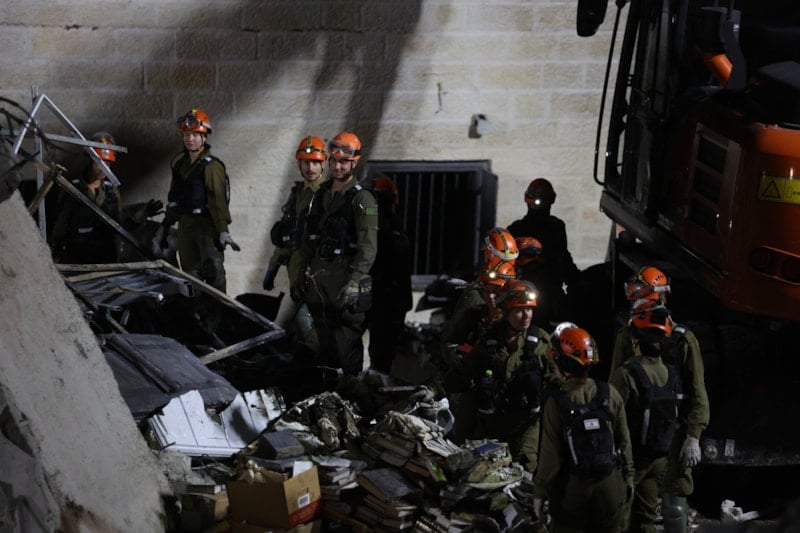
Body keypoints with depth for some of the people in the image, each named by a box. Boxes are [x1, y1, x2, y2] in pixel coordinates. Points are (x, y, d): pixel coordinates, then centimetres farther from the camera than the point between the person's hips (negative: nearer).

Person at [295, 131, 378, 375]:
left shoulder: (362, 198, -8)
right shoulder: (322, 194, 15)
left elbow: (368, 246, -16)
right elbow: (309, 238, 21)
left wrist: (354, 282, -24)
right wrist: (302, 275, 18)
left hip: (345, 276, -7)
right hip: (318, 279, 7)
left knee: (347, 344, -6)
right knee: (325, 344, 14)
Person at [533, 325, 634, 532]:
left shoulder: (557, 402, -16)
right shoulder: (610, 394, -7)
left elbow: (550, 453, -12)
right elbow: (624, 440, 2)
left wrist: (540, 491, -2)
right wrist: (628, 476, 15)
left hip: (573, 486, -2)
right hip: (610, 483, 2)